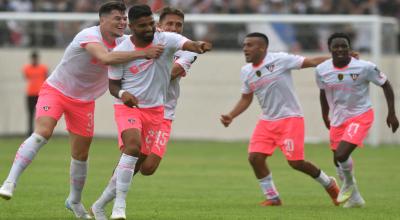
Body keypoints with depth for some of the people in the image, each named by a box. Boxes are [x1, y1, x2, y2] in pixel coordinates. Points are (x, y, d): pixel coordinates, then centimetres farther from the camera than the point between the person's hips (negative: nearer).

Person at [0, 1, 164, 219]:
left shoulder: (122, 42, -5)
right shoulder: (89, 36, -27)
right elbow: (106, 58, -45)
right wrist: (143, 53, -50)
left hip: (84, 102, 6)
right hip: (55, 90, -6)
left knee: (81, 155, 8)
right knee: (42, 133, -28)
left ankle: (74, 201, 29)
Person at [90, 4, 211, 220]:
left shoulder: (166, 40, -10)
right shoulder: (120, 52, -10)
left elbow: (188, 44, -30)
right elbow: (113, 85, -1)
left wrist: (199, 46, -54)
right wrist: (123, 94, -25)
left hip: (154, 109, 3)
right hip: (127, 107, -3)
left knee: (135, 164, 6)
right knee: (133, 145, -31)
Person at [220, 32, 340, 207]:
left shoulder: (279, 60, -14)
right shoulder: (246, 71, 6)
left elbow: (312, 62, -14)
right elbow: (246, 98, 19)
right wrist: (230, 116, 5)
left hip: (290, 117, -6)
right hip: (267, 120, 6)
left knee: (295, 162, -8)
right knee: (255, 157, -9)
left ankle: (328, 184, 18)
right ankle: (272, 197, 8)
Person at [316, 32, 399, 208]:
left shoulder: (365, 67, -17)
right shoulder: (321, 70, -6)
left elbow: (386, 85, -4)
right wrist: (325, 116, 21)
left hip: (360, 116, -5)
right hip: (337, 119, 5)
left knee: (341, 155, -22)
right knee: (337, 161, 10)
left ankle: (349, 184, 10)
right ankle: (354, 198, 32)